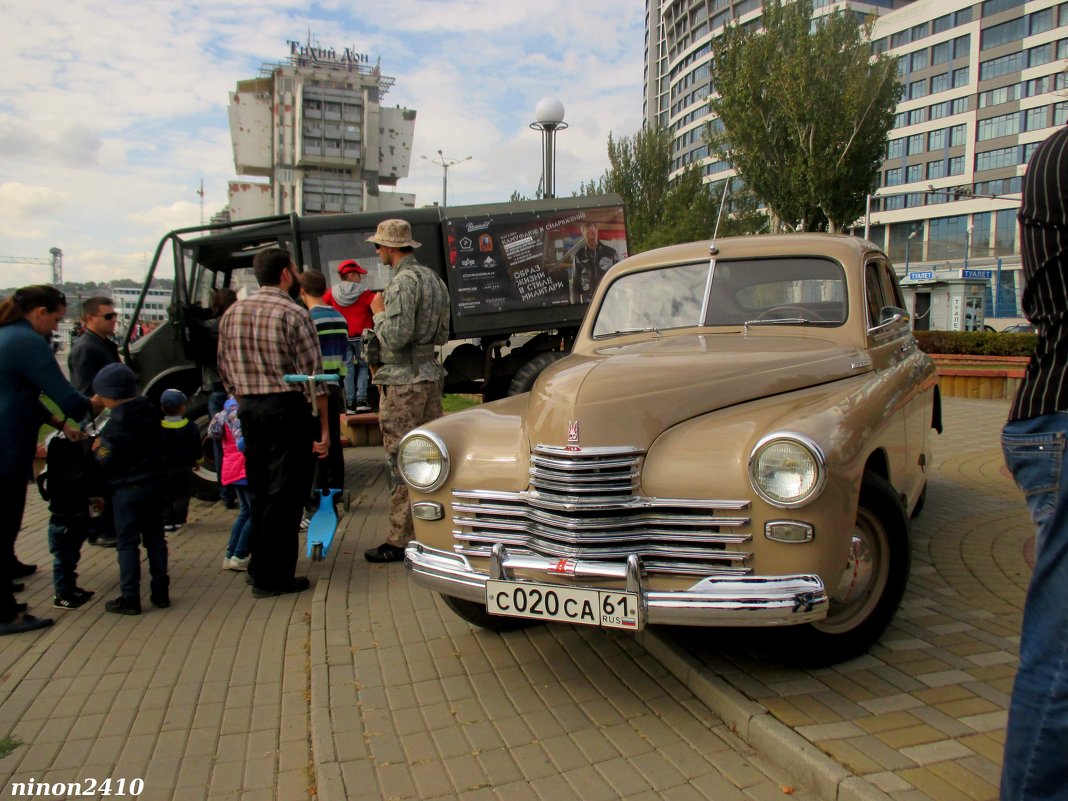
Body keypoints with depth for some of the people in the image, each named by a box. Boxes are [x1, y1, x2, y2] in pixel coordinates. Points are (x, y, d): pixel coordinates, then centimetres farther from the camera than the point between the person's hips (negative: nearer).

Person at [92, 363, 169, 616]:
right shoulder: (151, 413, 6)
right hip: (154, 483, 6)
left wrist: (97, 447, 5)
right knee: (155, 538, 12)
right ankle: (160, 592, 16)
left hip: (127, 489, -6)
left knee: (127, 543, 1)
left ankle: (129, 598, 4)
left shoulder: (115, 424, -14)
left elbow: (106, 461, -15)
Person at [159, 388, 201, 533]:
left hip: (164, 468, 0)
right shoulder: (190, 428, -9)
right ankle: (179, 520, 8)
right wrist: (196, 460, 14)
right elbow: (196, 447, -1)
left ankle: (167, 521, 8)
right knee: (182, 495, 9)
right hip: (184, 467, 0)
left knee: (165, 495, 11)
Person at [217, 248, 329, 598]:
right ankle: (274, 577, 7)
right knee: (285, 494, 1)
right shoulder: (293, 314, -10)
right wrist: (324, 427, -8)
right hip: (287, 409, -6)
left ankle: (259, 566, 27)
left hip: (248, 410, 7)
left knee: (259, 490, 17)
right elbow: (313, 376, -12)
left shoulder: (232, 313, 10)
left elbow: (225, 370, 13)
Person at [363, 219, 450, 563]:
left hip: (404, 383, -9)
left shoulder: (403, 281, -14)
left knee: (402, 463, -4)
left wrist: (379, 312, -6)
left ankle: (400, 541, 3)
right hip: (430, 375, 9)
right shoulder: (433, 279, 15)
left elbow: (395, 337, -21)